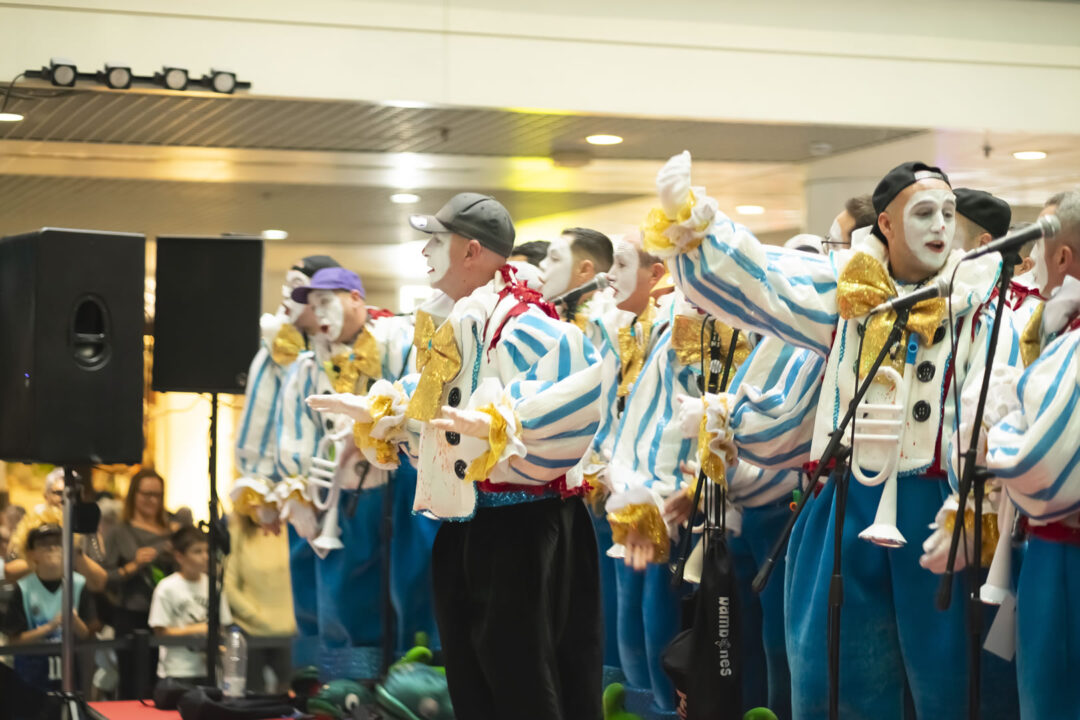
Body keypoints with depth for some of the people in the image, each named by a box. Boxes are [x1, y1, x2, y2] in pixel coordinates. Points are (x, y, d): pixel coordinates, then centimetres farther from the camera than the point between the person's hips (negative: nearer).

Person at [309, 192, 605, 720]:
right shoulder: (459, 326, 14)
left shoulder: (523, 324, -17)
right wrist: (372, 409, 23)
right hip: (464, 529, 10)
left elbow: (578, 386, -34)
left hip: (522, 531, -10)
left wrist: (497, 425, -41)